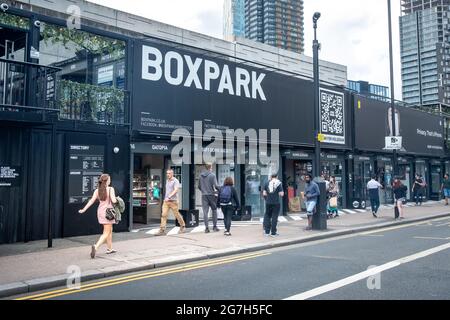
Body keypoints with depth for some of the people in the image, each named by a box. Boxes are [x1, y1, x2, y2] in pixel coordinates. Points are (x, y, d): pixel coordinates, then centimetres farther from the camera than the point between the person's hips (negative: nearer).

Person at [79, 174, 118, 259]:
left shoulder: (97, 190, 3)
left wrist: (84, 209, 0)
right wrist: (117, 199, 2)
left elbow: (92, 201, -3)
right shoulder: (110, 189, -13)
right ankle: (96, 247, -24)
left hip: (100, 211, 7)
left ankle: (109, 249, 28)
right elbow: (113, 200, -20)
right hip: (108, 211, -7)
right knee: (106, 233, -4)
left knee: (110, 230, 21)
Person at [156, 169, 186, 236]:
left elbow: (175, 190, -20)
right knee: (164, 215, -6)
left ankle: (183, 227, 26)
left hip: (173, 201, -6)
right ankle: (162, 230, -9)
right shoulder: (167, 181, 15)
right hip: (166, 201, 6)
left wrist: (169, 197, -28)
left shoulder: (175, 181, -8)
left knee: (177, 215, 5)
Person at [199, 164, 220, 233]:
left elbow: (199, 186, 14)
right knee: (214, 210, 10)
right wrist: (219, 189, 2)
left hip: (204, 195, 3)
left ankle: (206, 227, -1)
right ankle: (214, 227, 13)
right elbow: (215, 185, -15)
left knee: (205, 212, 2)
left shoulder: (201, 176, 7)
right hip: (211, 194, -3)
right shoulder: (212, 175, -8)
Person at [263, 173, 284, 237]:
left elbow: (264, 194, 4)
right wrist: (282, 192, 13)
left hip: (268, 203, 3)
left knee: (267, 216, 14)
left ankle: (267, 232, 14)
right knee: (274, 217, 3)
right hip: (276, 203, -3)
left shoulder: (267, 183, 6)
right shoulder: (279, 183, -3)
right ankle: (273, 233, 7)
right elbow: (281, 194, -9)